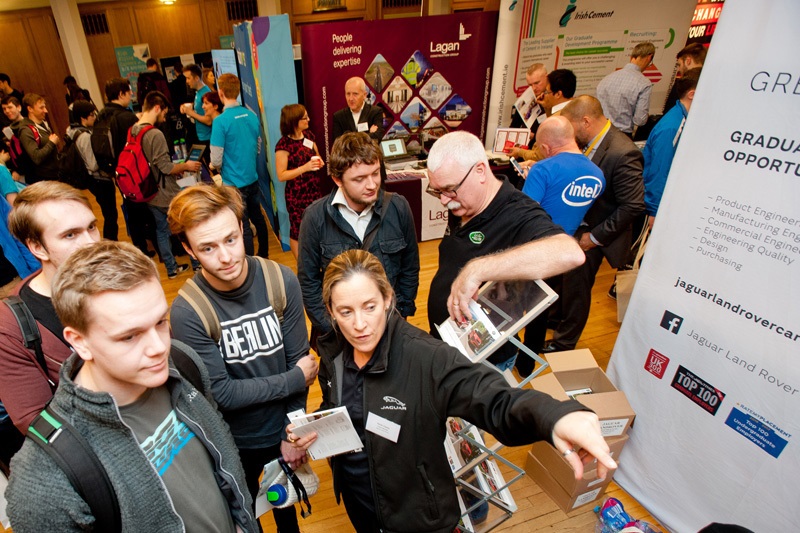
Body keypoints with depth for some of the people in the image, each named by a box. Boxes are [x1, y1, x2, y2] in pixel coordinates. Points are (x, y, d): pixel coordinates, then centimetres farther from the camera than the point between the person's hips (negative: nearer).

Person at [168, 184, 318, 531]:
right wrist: (296, 379, -17)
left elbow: (298, 359, -12)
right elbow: (221, 393, -21)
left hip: (283, 429, 2)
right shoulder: (187, 312, -27)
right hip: (234, 443, -2)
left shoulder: (281, 282, -20)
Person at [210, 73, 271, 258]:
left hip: (234, 182, -6)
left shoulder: (220, 121, -18)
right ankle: (264, 257, 34)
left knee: (243, 227, 3)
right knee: (258, 218, 19)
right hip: (253, 178, 6)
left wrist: (214, 165, 5)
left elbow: (216, 160, -16)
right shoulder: (252, 115, 0)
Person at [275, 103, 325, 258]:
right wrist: (305, 167, -24)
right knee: (298, 231, 7)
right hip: (296, 195, -6)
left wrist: (319, 161, -4)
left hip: (314, 190, 6)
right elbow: (281, 175, -16)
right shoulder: (284, 144, -16)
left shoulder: (308, 135, 3)